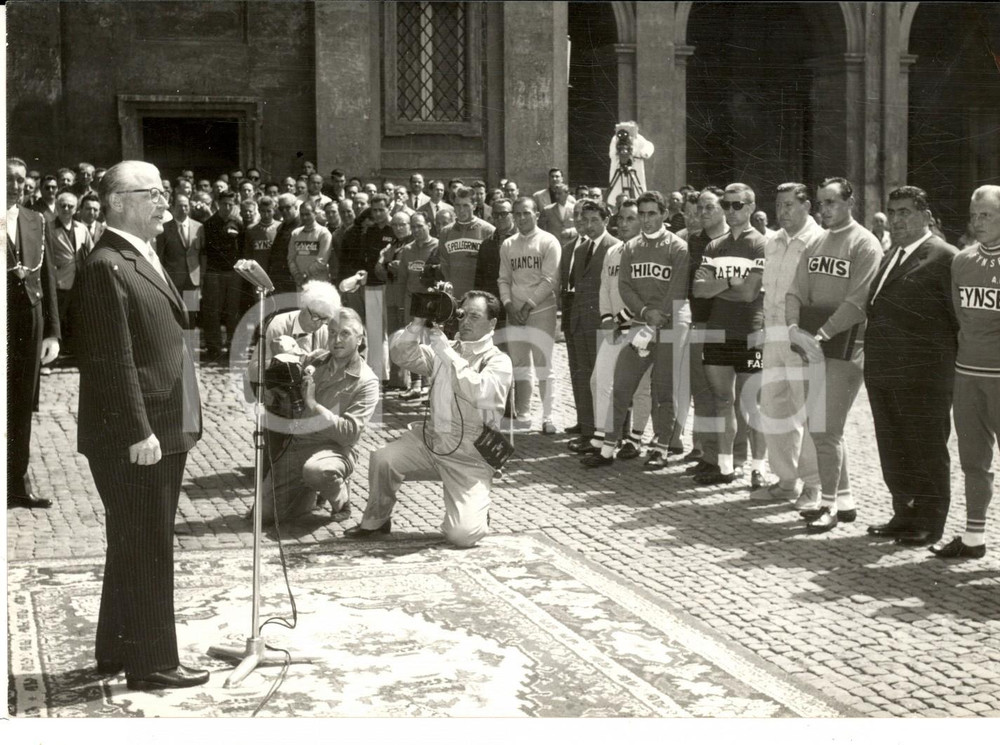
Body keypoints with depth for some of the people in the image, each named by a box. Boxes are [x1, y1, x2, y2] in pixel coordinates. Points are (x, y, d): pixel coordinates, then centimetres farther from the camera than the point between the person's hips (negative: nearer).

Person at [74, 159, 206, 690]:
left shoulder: (144, 258, 16)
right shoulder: (106, 267, -16)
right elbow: (114, 362, -20)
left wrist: (178, 426, 16)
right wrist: (139, 432, -22)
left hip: (163, 432, 10)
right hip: (133, 439, -10)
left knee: (137, 547, 18)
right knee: (146, 550, -1)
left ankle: (117, 650, 30)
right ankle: (152, 663, 9)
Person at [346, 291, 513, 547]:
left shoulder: (498, 361, -6)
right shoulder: (445, 349, 11)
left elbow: (480, 393, -25)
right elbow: (401, 356, 3)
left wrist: (447, 352, -25)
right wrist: (418, 325, -13)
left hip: (469, 458, -5)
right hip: (430, 439, 5)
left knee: (462, 535, -19)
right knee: (382, 459, -21)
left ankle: (476, 510, 19)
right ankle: (375, 522, 6)